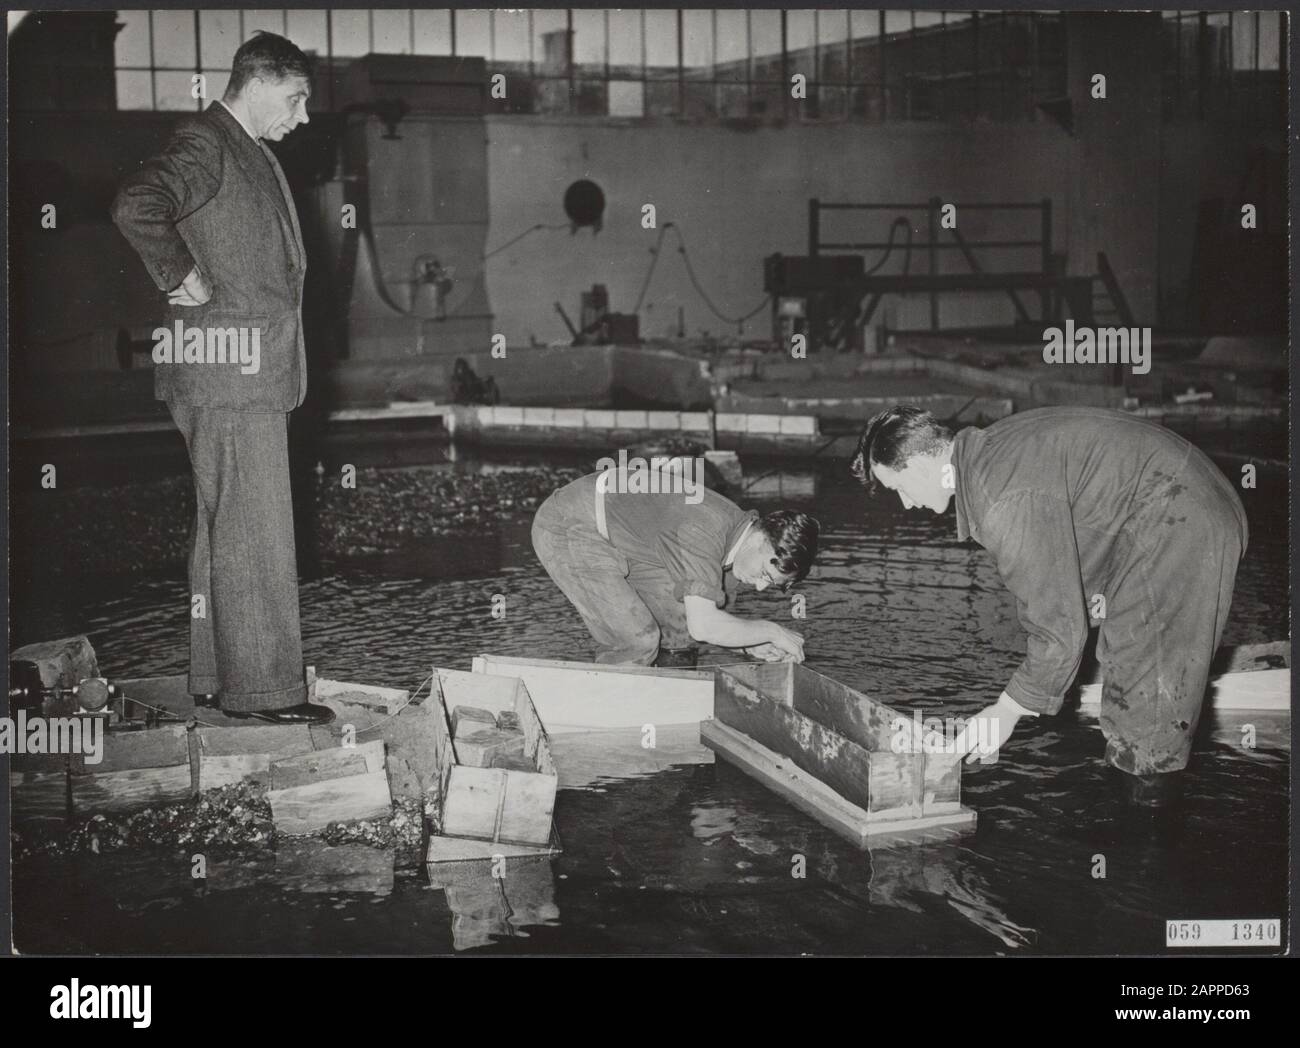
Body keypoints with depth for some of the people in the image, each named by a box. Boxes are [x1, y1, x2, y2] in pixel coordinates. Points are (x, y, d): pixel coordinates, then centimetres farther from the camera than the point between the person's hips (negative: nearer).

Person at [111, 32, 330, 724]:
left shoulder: (248, 152, 20)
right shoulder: (204, 144, -11)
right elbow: (135, 206, -29)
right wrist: (181, 275, -19)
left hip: (254, 372, 10)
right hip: (228, 371, -10)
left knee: (224, 529, 14)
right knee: (253, 532, -7)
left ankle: (217, 674, 22)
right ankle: (260, 686, -2)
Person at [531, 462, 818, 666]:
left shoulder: (734, 524, 2)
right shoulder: (704, 533, -28)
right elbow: (703, 625, -34)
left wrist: (748, 642, -2)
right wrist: (771, 631, -21)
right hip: (568, 530, -10)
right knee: (637, 641, -19)